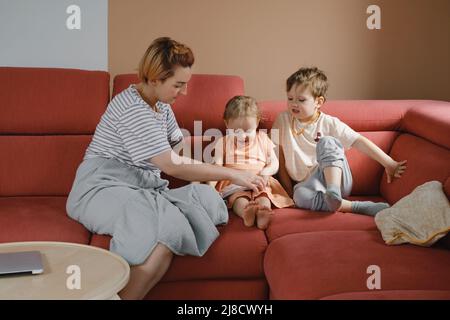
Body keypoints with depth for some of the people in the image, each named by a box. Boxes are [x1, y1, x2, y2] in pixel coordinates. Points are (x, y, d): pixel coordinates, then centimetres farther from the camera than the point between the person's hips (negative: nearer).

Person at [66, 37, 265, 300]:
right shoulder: (133, 109, -15)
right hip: (103, 189, -9)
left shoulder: (162, 106, 15)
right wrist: (231, 174, -14)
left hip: (145, 188, 9)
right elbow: (172, 166, -20)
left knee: (207, 196, -18)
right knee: (168, 226, -36)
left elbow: (177, 158, 16)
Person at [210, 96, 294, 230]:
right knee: (239, 199, -34)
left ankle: (262, 214, -62)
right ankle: (245, 213, -64)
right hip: (233, 184, -1)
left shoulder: (263, 140, 16)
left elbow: (274, 164, 14)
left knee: (264, 195, -32)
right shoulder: (223, 143, 14)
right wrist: (210, 186, -10)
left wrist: (265, 173, -9)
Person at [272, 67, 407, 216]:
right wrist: (289, 192, -2)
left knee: (327, 142, -27)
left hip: (337, 178, -1)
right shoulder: (283, 120, 5)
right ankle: (358, 207, -32)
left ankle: (333, 193, -40)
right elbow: (280, 159, 5)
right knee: (300, 196, -37)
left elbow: (359, 141, -6)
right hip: (307, 185, 1)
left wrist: (389, 163, -12)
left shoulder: (329, 123, 0)